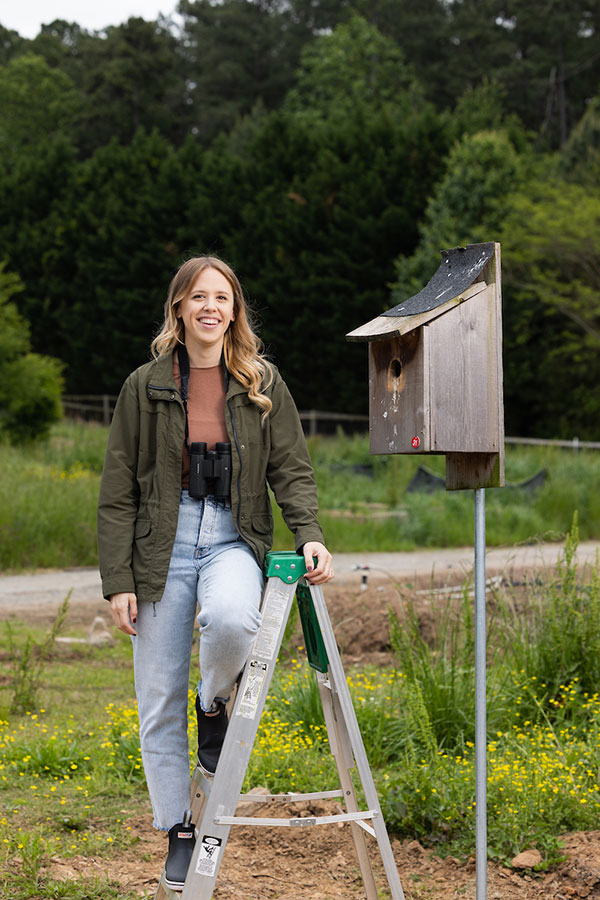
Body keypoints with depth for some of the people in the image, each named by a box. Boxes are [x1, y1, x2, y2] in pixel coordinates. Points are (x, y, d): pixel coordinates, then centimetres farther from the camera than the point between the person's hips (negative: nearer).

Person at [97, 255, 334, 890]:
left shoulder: (262, 383, 6)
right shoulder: (145, 386, 3)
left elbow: (291, 467, 4)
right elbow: (118, 492, 2)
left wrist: (310, 534, -15)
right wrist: (118, 581, -4)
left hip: (234, 539, 0)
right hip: (163, 545, 1)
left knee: (230, 618, -36)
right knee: (160, 704, 2)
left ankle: (216, 704, -1)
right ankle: (179, 833, 20)